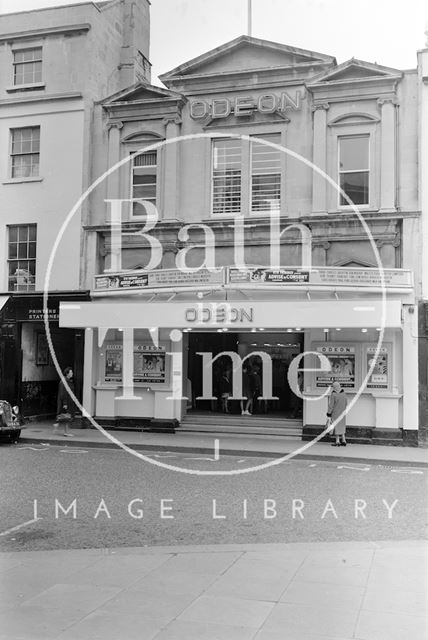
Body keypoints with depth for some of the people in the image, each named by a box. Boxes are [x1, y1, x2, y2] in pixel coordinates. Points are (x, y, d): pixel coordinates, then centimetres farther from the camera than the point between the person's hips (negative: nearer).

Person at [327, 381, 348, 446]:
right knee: (342, 427, 14)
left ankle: (337, 441, 7)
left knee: (336, 427, 3)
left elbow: (331, 405, -13)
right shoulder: (344, 394, 2)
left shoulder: (333, 394, -16)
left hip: (335, 413, -5)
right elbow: (346, 404, 10)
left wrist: (328, 413, -6)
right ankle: (343, 441, 12)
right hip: (342, 413, 5)